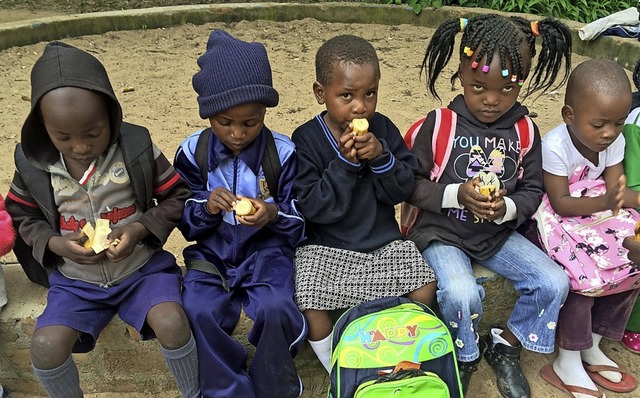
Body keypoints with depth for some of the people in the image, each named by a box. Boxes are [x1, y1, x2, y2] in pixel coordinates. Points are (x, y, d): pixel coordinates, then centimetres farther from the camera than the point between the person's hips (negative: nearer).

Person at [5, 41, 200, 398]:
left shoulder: (137, 147, -13)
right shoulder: (33, 162, -7)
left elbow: (177, 196, -4)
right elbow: (23, 217, 7)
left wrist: (140, 228, -20)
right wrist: (55, 244, -13)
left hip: (142, 266, -2)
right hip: (76, 279, 2)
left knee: (172, 324, -26)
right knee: (46, 348, -19)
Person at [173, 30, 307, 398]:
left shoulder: (282, 152, -7)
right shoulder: (193, 151, -3)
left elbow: (300, 220, -2)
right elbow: (186, 221, 2)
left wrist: (274, 214, -25)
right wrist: (207, 206, -21)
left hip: (266, 249, -2)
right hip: (212, 252, 2)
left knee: (275, 309, -28)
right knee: (198, 312, -24)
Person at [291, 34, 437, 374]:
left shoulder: (382, 129, -2)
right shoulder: (305, 139, -11)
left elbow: (403, 189, -2)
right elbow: (312, 207, -16)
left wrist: (381, 157, -21)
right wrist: (344, 163, -25)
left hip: (382, 241, 3)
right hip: (325, 246, -2)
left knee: (425, 289, -12)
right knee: (311, 308, -21)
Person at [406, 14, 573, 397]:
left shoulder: (525, 131, -1)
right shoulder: (440, 124, -11)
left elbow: (532, 190, 4)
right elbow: (412, 184, -8)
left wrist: (507, 208, -18)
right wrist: (456, 195, -24)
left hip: (499, 234, 4)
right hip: (443, 233, -4)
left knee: (553, 282, -11)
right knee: (461, 293, -29)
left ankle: (505, 347, 17)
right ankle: (464, 356, 7)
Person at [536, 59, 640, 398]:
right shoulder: (555, 145, -25)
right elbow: (560, 203, -25)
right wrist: (604, 203, -40)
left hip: (594, 224, 7)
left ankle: (592, 348, 15)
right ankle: (567, 363, -2)